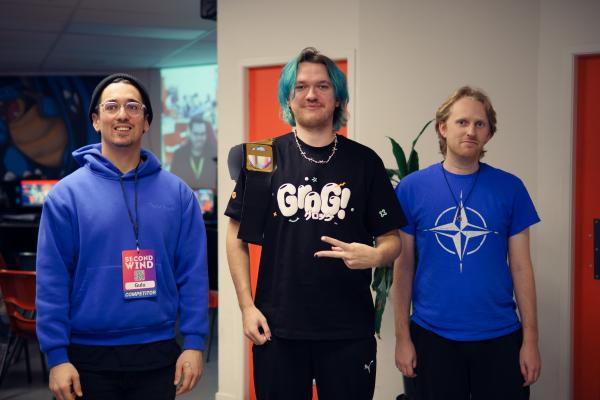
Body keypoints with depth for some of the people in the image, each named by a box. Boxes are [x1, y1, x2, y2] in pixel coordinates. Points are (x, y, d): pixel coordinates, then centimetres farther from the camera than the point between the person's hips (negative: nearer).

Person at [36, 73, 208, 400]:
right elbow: (52, 281, -5)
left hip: (159, 355, 2)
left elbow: (193, 274, 1)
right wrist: (56, 355, -9)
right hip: (90, 358, -1)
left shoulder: (177, 193, 2)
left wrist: (194, 342, -5)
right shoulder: (67, 195, -3)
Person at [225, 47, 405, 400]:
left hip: (349, 330, 0)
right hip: (277, 328, 0)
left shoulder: (364, 161, 3)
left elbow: (392, 239, 7)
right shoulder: (265, 158, 2)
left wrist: (375, 256, -16)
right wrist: (247, 306, -3)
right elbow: (237, 237, 5)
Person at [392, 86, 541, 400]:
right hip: (432, 337, -1)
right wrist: (402, 336, -1)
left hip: (500, 337, 1)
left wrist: (530, 338, -1)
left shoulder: (510, 188, 0)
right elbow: (404, 267, 1)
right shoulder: (411, 188, -2)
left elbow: (520, 267, 2)